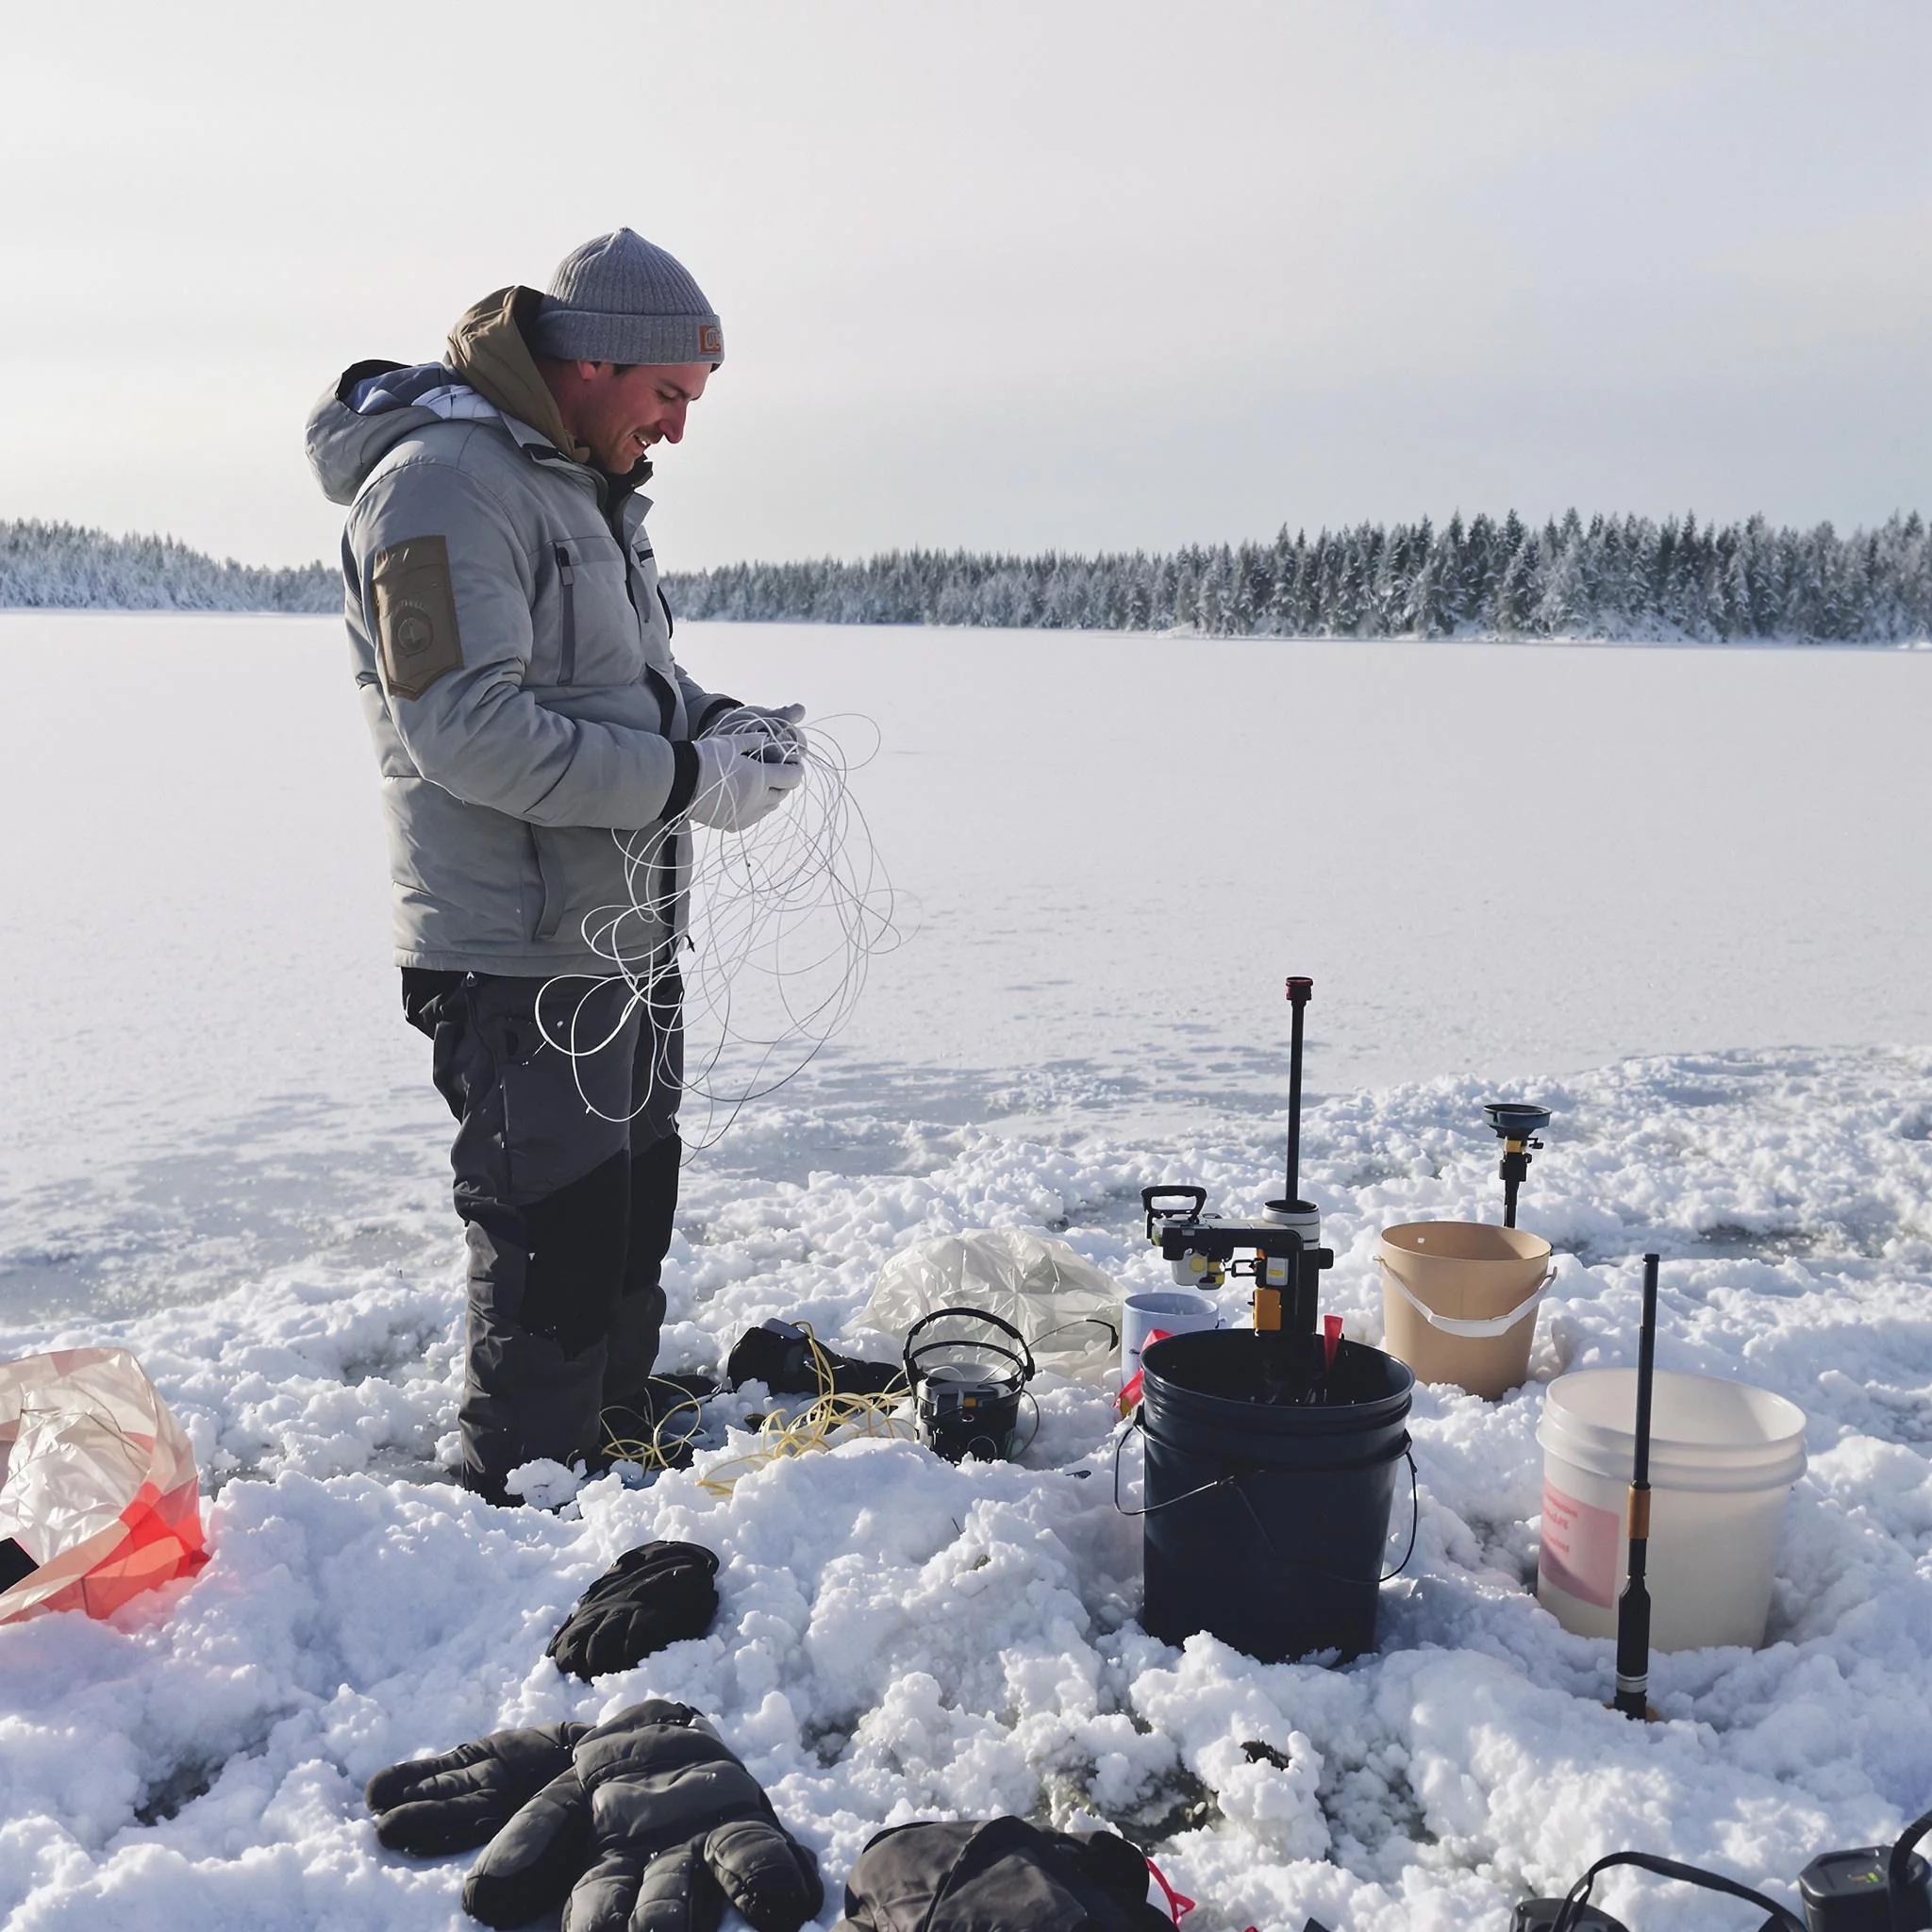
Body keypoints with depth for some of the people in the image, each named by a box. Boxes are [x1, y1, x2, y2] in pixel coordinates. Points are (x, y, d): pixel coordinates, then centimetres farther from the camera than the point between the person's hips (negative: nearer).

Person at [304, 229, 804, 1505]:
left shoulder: (588, 482, 15)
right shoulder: (443, 481, -17)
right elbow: (466, 729, -26)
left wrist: (717, 719, 3)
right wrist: (685, 779, -24)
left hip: (626, 931, 10)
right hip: (518, 955, -10)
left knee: (634, 1213, 21)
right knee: (553, 1246, -4)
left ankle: (623, 1434, 38)